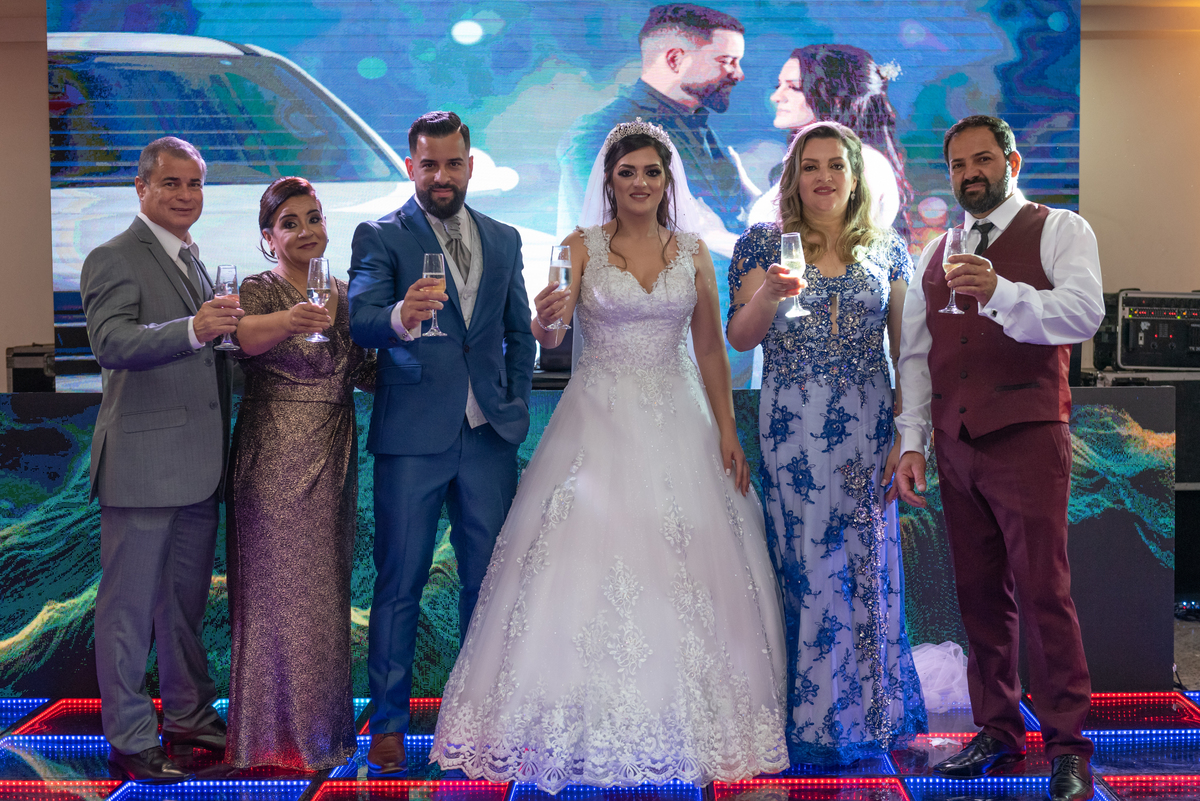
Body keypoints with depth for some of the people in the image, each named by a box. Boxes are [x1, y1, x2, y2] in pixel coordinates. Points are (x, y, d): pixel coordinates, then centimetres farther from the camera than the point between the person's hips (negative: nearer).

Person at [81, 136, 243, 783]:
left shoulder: (192, 262, 17)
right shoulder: (114, 259, -10)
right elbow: (112, 342, -27)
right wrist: (194, 329, -40)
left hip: (197, 465, 8)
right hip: (141, 466, -8)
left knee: (187, 601, 18)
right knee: (130, 607, 2)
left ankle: (188, 716, 32)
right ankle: (129, 742, 13)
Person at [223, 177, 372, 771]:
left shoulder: (342, 293, 10)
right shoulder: (260, 290, -6)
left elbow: (361, 372, 12)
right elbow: (246, 336, -29)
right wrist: (288, 321, -50)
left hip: (332, 460, 5)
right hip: (276, 459, -5)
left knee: (325, 591, 13)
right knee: (278, 592, 0)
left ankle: (323, 726, 25)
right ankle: (276, 734, 13)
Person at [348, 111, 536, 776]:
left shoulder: (503, 240, 13)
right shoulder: (379, 237, 0)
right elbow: (360, 321, -16)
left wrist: (516, 405, 7)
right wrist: (400, 317, -37)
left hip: (489, 435, 4)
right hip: (412, 435, -3)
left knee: (489, 578, 9)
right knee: (400, 583, 3)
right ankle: (388, 722, 15)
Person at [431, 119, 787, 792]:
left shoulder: (694, 252, 9)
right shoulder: (582, 247, 1)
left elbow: (712, 349, 10)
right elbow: (548, 337, -12)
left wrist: (728, 430, 2)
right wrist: (547, 317, -35)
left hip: (676, 424, 2)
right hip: (599, 421, -2)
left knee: (683, 566, 1)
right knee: (586, 562, -6)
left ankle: (680, 724, 16)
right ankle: (586, 726, 7)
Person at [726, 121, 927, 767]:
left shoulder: (888, 250, 9)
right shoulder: (763, 244, 4)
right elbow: (740, 338, -3)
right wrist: (769, 293, -23)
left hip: (867, 428, 2)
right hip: (793, 429, -2)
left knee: (869, 568, 6)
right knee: (806, 567, 1)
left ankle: (870, 714, 23)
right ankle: (811, 721, 15)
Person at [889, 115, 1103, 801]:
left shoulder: (1060, 230, 4)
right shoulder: (937, 254, 19)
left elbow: (1085, 313, -14)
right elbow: (916, 356, 17)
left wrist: (999, 293, -29)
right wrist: (912, 444, 9)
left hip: (1027, 438, -5)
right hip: (956, 447, 5)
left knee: (1044, 592, -6)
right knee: (980, 595, 8)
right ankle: (998, 734, 19)